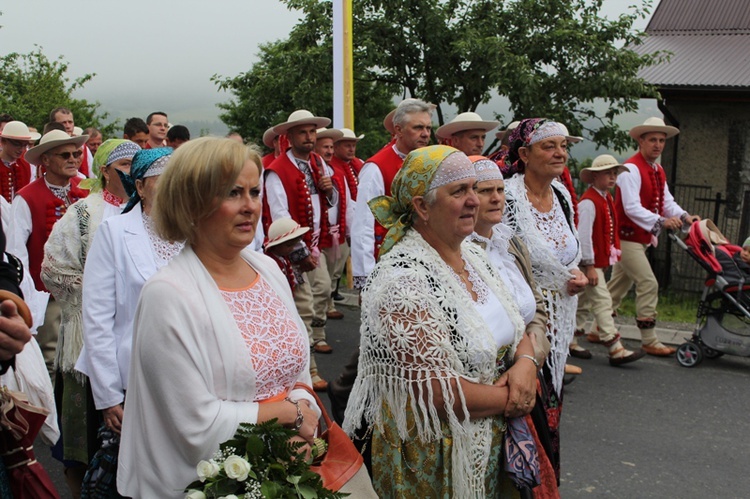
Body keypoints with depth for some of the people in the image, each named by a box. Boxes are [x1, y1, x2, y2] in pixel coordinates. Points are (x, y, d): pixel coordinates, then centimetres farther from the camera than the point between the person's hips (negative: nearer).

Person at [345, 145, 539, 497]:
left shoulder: (474, 255, 3)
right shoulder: (403, 277, -23)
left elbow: (517, 328, 10)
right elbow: (436, 389, -26)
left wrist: (526, 361, -11)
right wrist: (510, 400, -14)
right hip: (432, 454, -8)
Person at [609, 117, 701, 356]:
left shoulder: (658, 171, 13)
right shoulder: (631, 168, -17)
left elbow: (667, 202, 7)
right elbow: (632, 208, -26)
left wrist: (684, 216, -13)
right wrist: (660, 221, -35)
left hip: (641, 238, 10)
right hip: (627, 236, -10)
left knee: (619, 284, 16)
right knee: (649, 284, -11)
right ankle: (649, 341, -5)